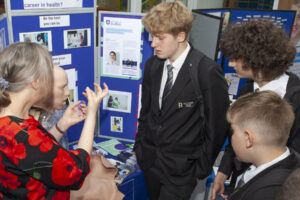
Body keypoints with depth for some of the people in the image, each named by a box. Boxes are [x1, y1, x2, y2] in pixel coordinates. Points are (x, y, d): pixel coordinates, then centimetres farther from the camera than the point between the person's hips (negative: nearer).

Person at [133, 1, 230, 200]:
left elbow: (217, 127, -13)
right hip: (149, 159, 6)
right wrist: (139, 146, 10)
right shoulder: (152, 65, -1)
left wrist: (202, 169, -7)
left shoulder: (207, 72, -20)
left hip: (181, 168, -5)